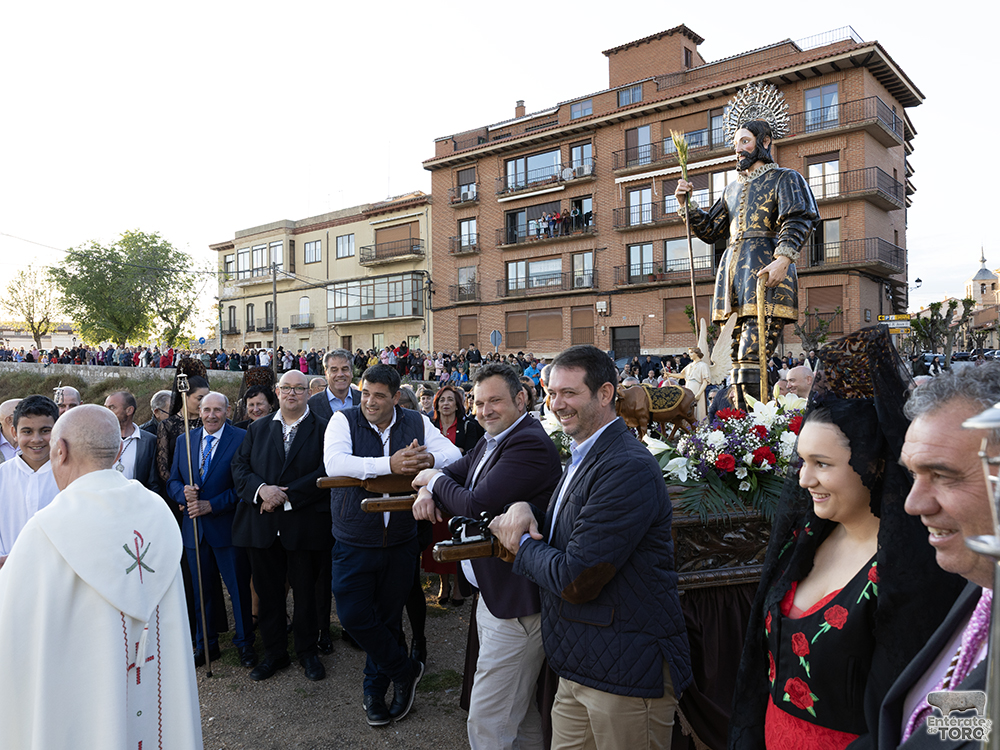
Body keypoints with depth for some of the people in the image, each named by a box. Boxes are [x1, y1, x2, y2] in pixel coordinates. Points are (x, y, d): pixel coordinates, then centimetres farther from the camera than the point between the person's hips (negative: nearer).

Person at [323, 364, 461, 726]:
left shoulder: (417, 422, -2)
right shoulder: (343, 420, -10)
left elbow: (454, 455, -7)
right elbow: (334, 463, -26)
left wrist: (428, 459, -31)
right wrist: (390, 464, -36)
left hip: (400, 542, 2)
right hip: (354, 543, -2)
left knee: (389, 618, 15)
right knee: (353, 616, -2)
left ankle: (375, 689, 38)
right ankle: (405, 670, 24)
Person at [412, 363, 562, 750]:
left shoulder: (529, 445, -22)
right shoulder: (491, 441, 10)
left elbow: (475, 507, -26)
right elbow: (450, 474, 16)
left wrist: (436, 481, -7)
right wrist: (427, 491, -8)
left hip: (514, 605, -10)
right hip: (493, 594, 10)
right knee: (521, 711, 24)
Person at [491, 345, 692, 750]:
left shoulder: (629, 469, -23)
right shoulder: (582, 457, 10)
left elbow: (575, 580, -25)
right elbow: (558, 529, 17)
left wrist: (521, 542, -8)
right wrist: (524, 510, -5)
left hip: (627, 673, -9)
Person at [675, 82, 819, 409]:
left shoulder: (785, 178, 7)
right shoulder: (733, 188, 27)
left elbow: (800, 219, -8)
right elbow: (710, 231, 26)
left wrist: (783, 258, -23)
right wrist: (685, 204, 12)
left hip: (764, 268, -7)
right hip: (732, 268, 7)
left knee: (751, 358, -18)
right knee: (739, 358, 5)